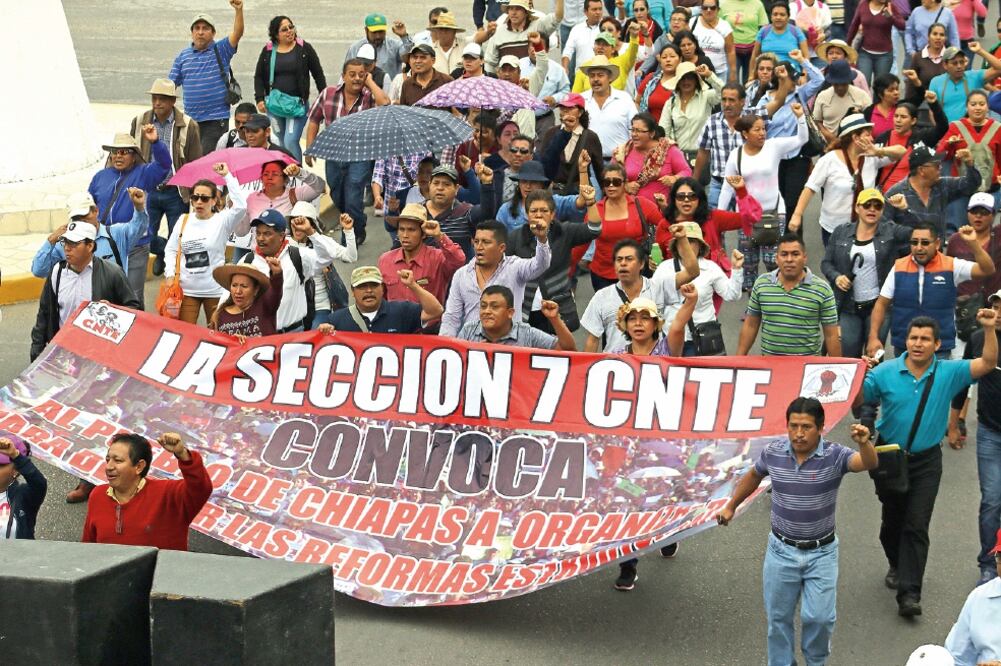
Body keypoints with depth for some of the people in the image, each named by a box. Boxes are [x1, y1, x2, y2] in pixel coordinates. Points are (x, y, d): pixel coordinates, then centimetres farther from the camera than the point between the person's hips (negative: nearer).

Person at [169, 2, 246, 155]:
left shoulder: (221, 50, 3)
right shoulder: (183, 56, 11)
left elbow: (237, 33, -13)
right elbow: (170, 85, 11)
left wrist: (238, 10, -29)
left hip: (216, 119, -4)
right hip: (190, 119, 4)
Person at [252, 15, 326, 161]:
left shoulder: (305, 48, 0)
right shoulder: (268, 51, 6)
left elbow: (318, 74, 6)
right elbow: (259, 76, 12)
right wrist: (260, 99, 0)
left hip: (298, 103, -3)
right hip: (274, 104, 3)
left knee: (291, 141, -15)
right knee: (281, 143, 9)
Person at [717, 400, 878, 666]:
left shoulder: (834, 455, -18)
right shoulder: (773, 452, -9)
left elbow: (868, 463, -38)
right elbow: (753, 476, 13)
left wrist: (864, 443, -60)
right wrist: (731, 507, 18)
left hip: (821, 552, -2)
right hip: (781, 550, 2)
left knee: (819, 617, -3)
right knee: (778, 617, 12)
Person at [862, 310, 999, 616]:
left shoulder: (949, 373, -6)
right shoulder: (885, 372, -8)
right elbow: (858, 400, -7)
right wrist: (860, 375, -24)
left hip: (926, 460, -1)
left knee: (917, 525, -9)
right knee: (893, 520, 18)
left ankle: (909, 593, -11)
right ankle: (898, 566, 46)